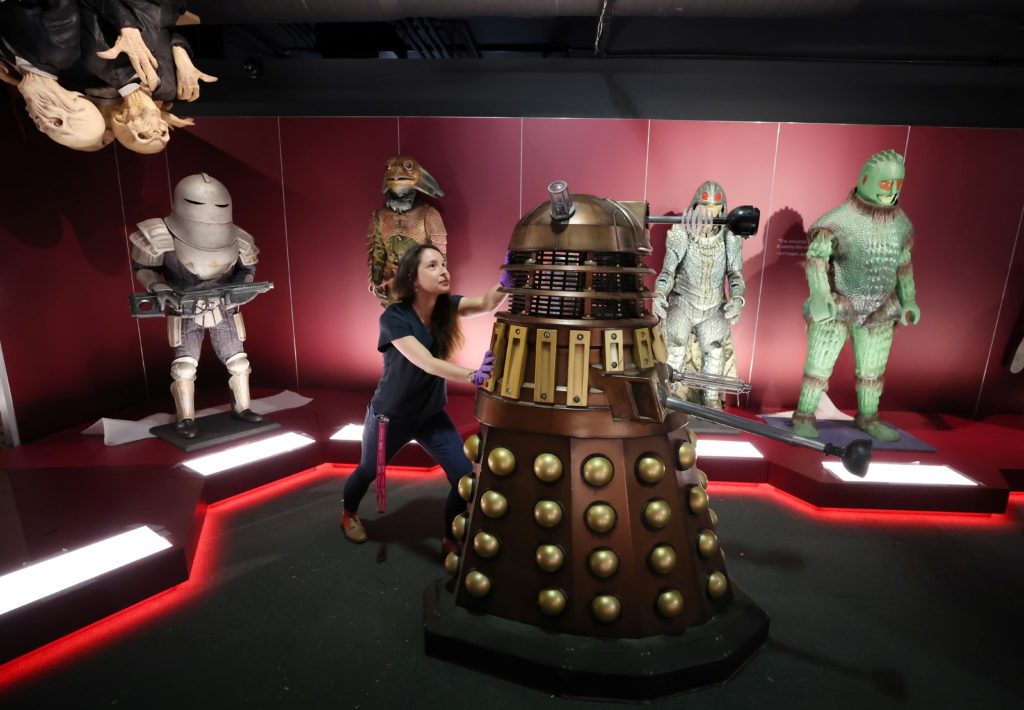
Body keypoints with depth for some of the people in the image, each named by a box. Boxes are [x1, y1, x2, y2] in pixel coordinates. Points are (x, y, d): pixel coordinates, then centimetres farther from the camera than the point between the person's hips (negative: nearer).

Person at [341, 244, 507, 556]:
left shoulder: (446, 306, -11)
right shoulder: (394, 317, -27)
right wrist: (473, 375, -54)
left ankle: (451, 541, 22)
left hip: (432, 415, 4)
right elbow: (427, 363, -39)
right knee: (368, 472, 22)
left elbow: (487, 304, -30)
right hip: (390, 416, -4)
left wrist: (508, 272, -47)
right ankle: (348, 513, 56)